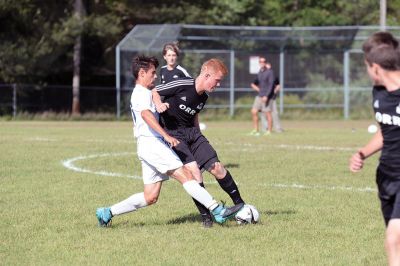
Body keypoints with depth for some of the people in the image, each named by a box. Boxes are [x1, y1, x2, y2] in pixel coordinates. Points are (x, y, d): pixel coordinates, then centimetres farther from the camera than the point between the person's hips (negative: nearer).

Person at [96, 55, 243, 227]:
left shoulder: (138, 94, 26)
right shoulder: (143, 93, -6)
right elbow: (146, 114, -25)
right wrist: (166, 136, -35)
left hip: (148, 146, 11)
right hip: (151, 143, -11)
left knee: (150, 197, 7)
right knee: (185, 175, -17)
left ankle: (107, 213, 10)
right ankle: (217, 211, -25)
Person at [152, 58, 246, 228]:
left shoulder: (204, 96, 4)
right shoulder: (182, 85, -18)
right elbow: (154, 91, -10)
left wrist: (199, 137, 23)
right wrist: (159, 104, -29)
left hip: (191, 132, 7)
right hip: (172, 133, -7)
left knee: (216, 167, -5)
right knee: (193, 169, -22)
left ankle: (240, 206, 8)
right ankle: (206, 217, -11)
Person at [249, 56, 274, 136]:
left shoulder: (269, 72, -8)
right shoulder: (259, 72, 14)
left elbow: (271, 84, -15)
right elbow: (254, 83, 30)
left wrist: (266, 96, -21)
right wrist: (254, 85, 8)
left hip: (266, 96, -7)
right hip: (259, 96, 7)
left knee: (267, 113, -4)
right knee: (254, 111, 1)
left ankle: (269, 131, 3)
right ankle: (255, 130, 7)